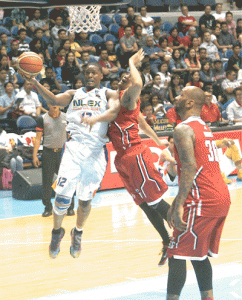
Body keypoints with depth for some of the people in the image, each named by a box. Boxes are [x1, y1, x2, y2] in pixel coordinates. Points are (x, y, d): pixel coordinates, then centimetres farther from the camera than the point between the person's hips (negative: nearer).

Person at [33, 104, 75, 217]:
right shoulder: (42, 119, 2)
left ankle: (70, 207, 8)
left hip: (63, 152, 0)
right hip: (48, 153, 0)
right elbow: (38, 138, 3)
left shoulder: (66, 117, 4)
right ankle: (48, 207, 13)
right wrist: (35, 155, -4)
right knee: (47, 182, 2)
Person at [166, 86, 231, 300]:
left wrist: (179, 206, -23)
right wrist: (178, 202, 27)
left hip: (203, 201, -9)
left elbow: (190, 167, -22)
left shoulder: (184, 129, -10)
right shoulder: (204, 128, 20)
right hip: (221, 197, 9)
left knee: (177, 255, -3)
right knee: (199, 254, 19)